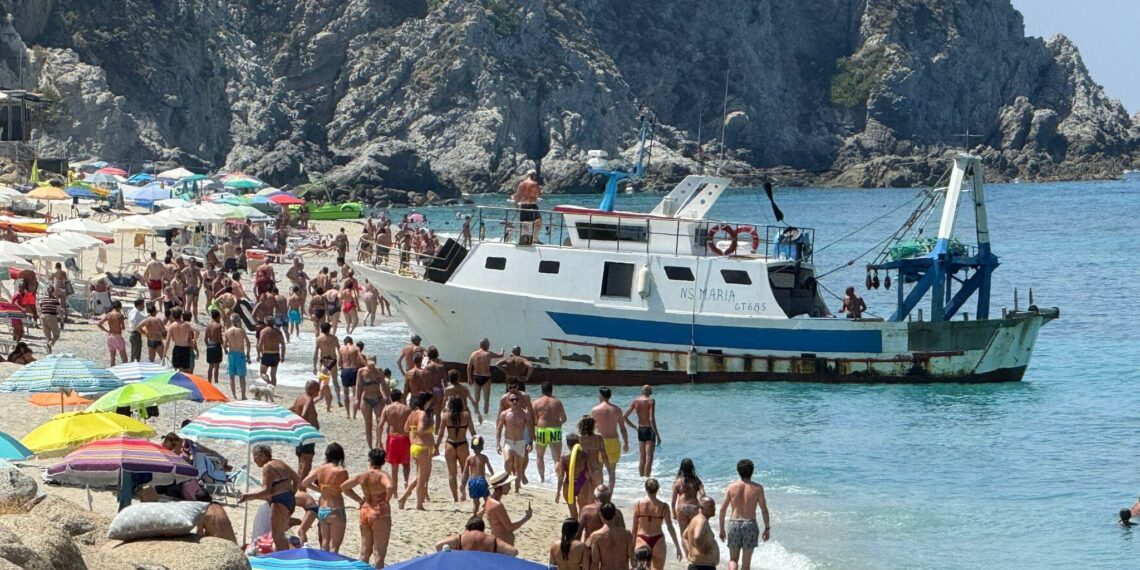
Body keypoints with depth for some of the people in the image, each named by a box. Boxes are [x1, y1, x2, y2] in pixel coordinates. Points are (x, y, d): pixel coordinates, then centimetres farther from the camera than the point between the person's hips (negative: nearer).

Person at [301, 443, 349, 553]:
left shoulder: (320, 469, 2)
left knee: (324, 544, 16)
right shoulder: (341, 471, -14)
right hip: (335, 511, -6)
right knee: (334, 547, -2)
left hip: (321, 510, 6)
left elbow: (304, 483, 9)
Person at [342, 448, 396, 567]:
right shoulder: (382, 475, -14)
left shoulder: (362, 476, 2)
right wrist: (387, 500, -17)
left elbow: (343, 487, 10)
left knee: (364, 552, 16)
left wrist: (359, 499, 10)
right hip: (380, 514, -5)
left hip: (365, 512, 5)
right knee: (379, 553, 1)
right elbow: (390, 487, -34)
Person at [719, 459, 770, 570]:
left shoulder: (731, 486, 1)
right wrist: (767, 528, 8)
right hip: (750, 524, -1)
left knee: (733, 559, 12)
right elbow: (764, 510, -2)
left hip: (734, 524, 1)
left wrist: (722, 529, 11)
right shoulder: (757, 488, -2)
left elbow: (723, 509, 2)